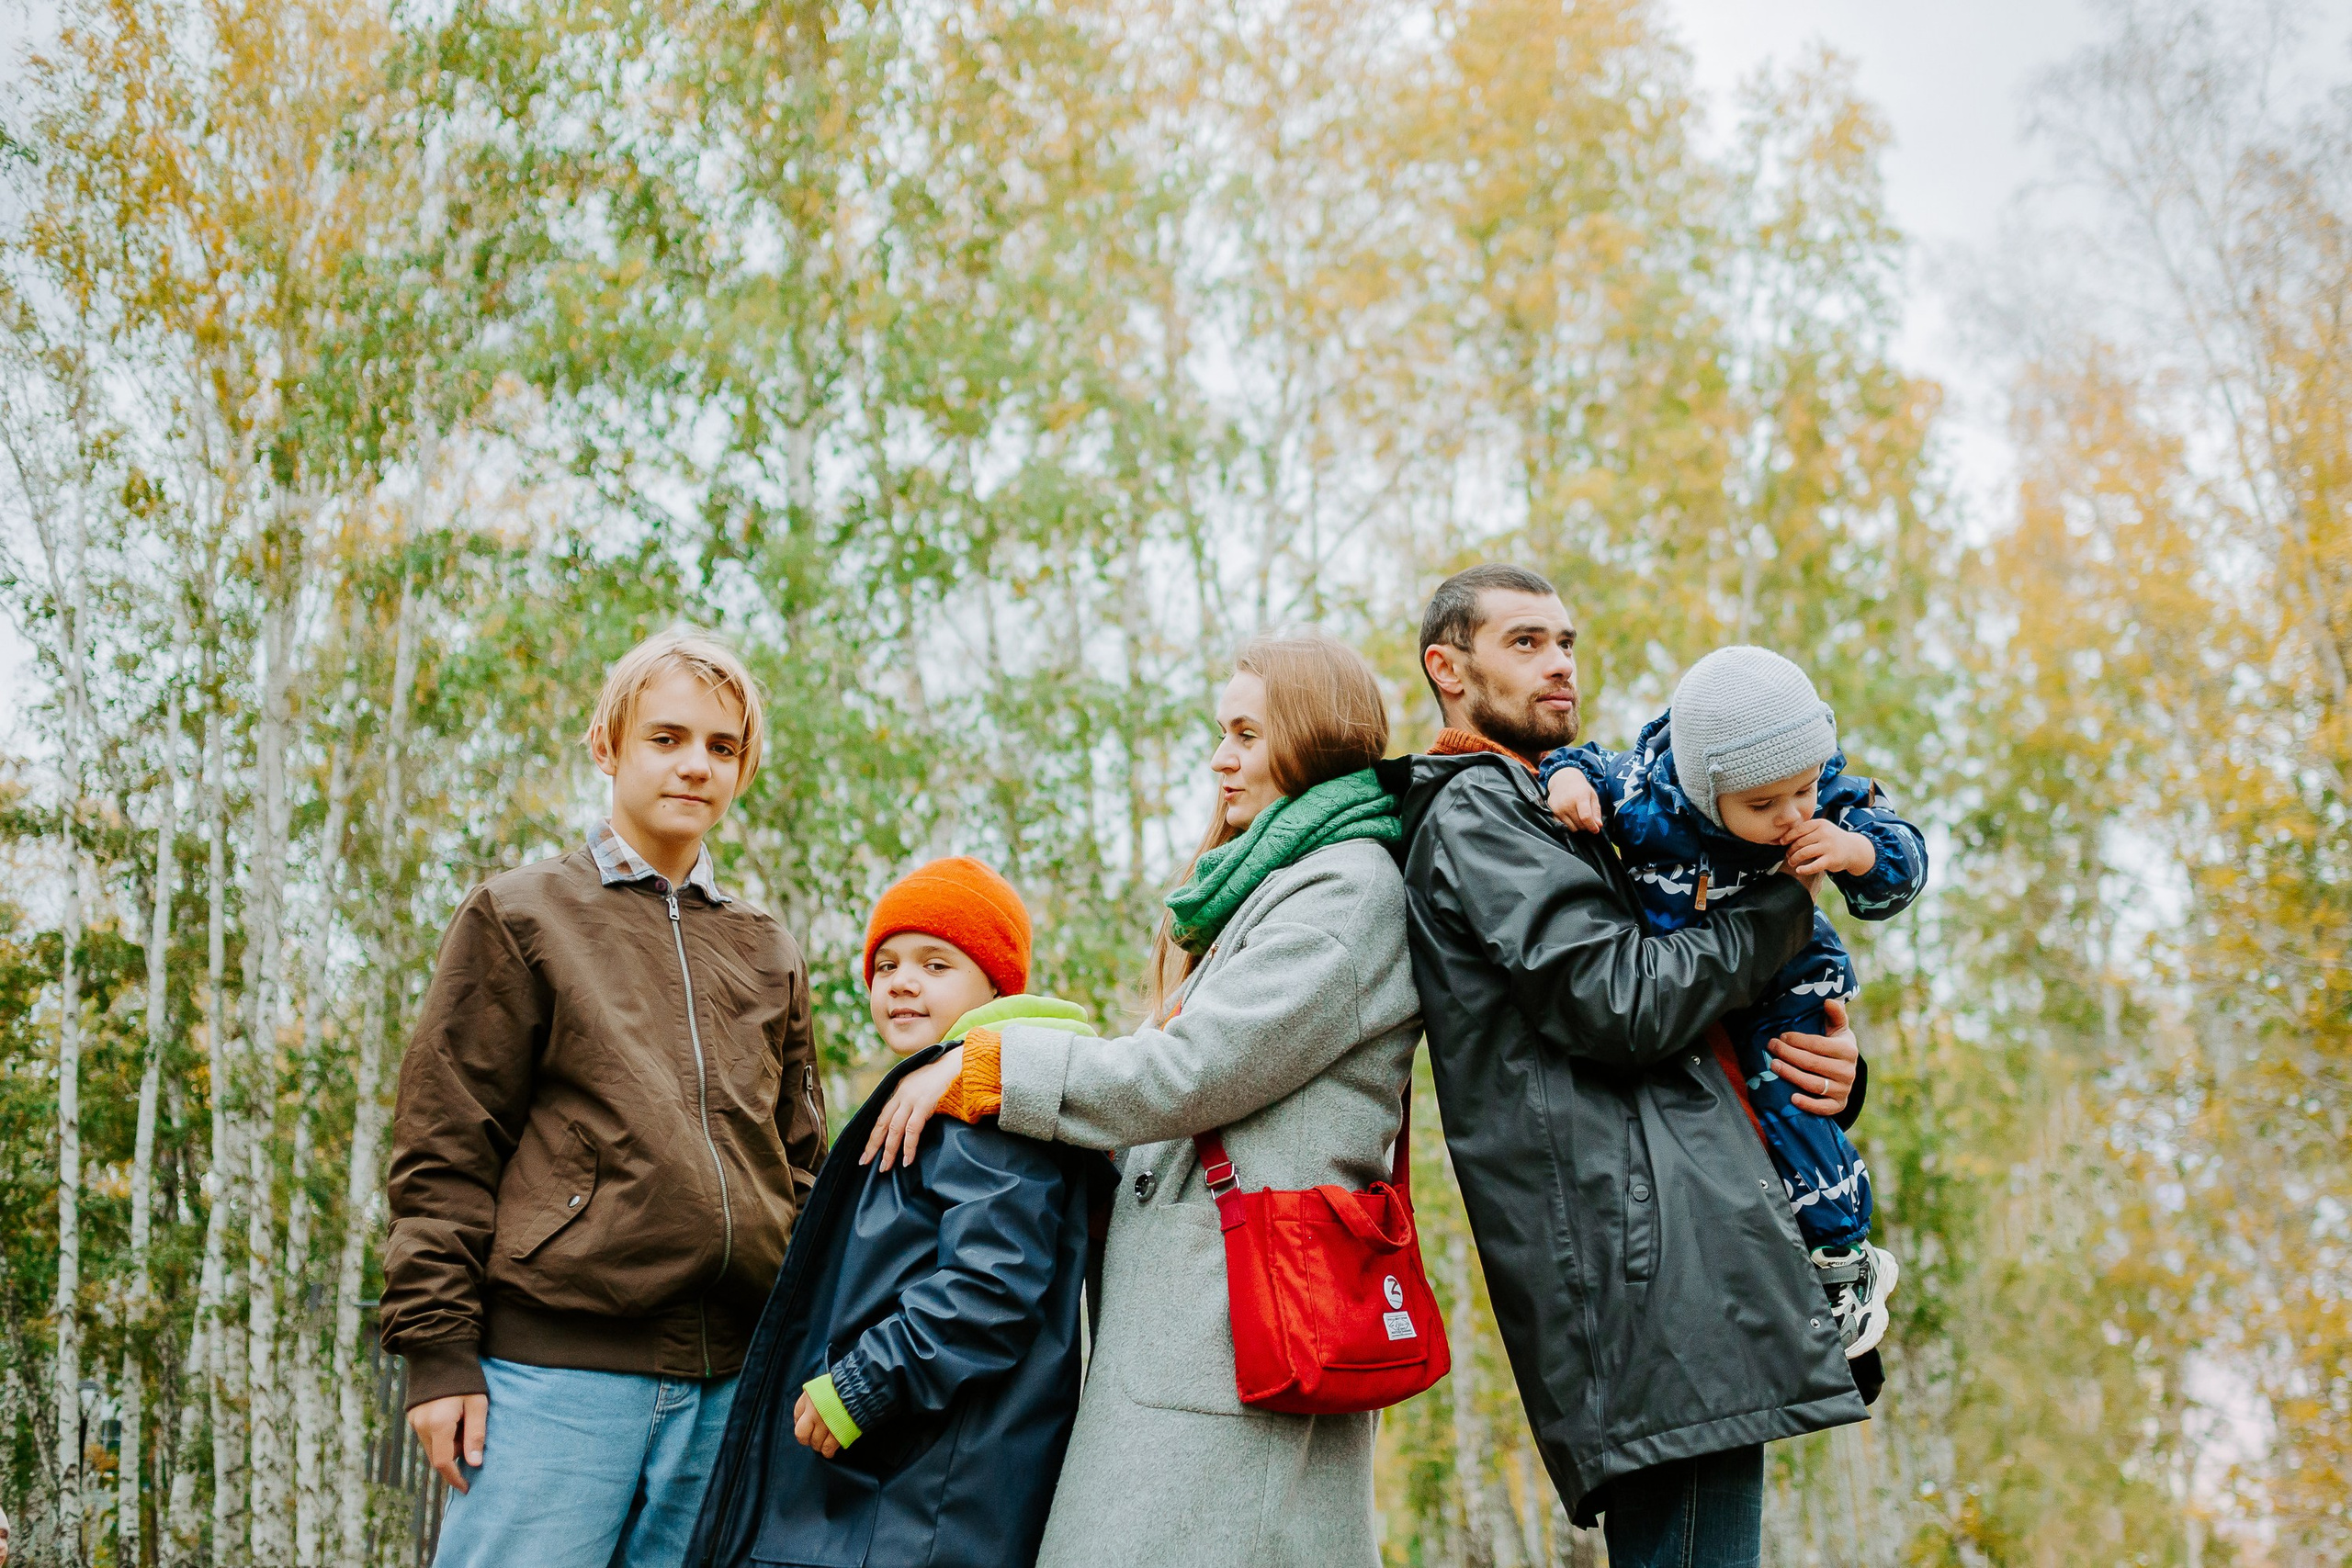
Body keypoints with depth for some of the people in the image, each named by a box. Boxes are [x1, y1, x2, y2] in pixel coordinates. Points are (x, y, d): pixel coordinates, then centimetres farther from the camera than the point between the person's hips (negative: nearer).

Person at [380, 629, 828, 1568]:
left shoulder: (771, 958, 19)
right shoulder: (521, 918, 6)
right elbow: (443, 1155, 1)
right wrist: (438, 1351, -7)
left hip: (730, 1383, 4)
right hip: (555, 1365, -4)